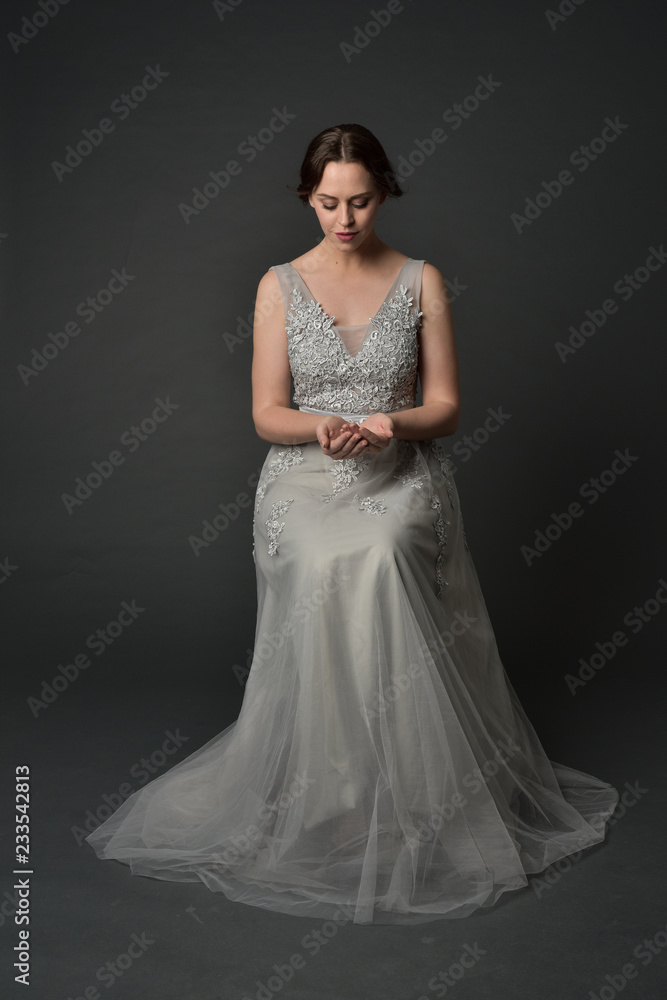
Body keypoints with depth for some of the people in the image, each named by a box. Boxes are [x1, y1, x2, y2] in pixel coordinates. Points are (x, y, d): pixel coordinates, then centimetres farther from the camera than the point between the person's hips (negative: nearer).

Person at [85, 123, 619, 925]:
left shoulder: (421, 281, 6)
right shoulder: (280, 285, 6)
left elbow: (445, 406, 5)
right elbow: (266, 413, 3)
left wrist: (393, 422, -16)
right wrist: (321, 427, -18)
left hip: (403, 476, 0)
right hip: (305, 478, 0)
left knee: (375, 558, -33)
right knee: (329, 569, -33)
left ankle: (411, 800, -18)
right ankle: (333, 794, -17)